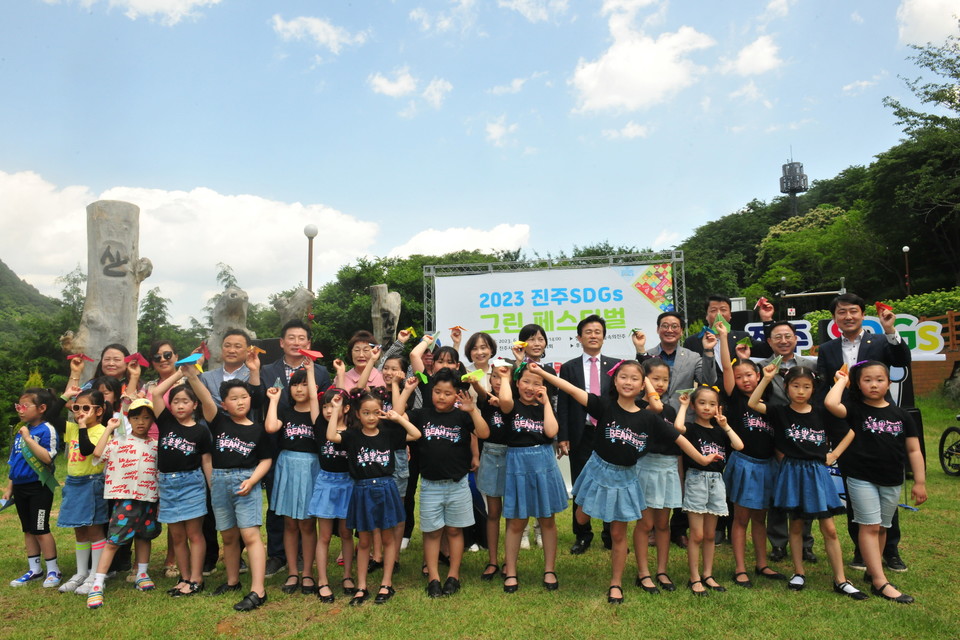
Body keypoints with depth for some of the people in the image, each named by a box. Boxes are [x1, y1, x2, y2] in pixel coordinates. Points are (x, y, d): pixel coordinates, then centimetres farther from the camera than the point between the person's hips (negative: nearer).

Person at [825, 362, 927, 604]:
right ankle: (880, 583, -3)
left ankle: (872, 570, 29)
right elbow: (831, 404, -27)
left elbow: (913, 450, 7)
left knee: (882, 527, 15)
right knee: (870, 527, -4)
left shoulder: (900, 415, 4)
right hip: (862, 478, -4)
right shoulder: (856, 410, -5)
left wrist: (920, 482, 3)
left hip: (892, 482, 4)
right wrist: (841, 381, -12)